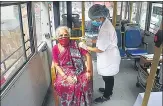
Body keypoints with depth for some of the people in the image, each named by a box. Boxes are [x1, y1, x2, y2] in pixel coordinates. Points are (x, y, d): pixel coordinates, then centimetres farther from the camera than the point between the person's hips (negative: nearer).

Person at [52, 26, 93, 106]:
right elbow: (56, 65, -4)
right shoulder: (55, 48, -5)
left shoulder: (74, 45, -7)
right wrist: (65, 77, -17)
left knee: (85, 82, -23)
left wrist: (88, 71, -13)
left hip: (78, 70, 0)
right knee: (61, 85, -25)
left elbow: (87, 55, -6)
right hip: (64, 72, 0)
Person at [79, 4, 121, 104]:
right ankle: (108, 90, 48)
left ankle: (106, 96, 32)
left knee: (107, 77, 12)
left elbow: (100, 49, -27)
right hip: (109, 56, 9)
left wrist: (86, 47, -18)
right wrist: (92, 41, 3)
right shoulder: (105, 23, 0)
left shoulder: (106, 29, -32)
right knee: (108, 77, 27)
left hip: (109, 58, -9)